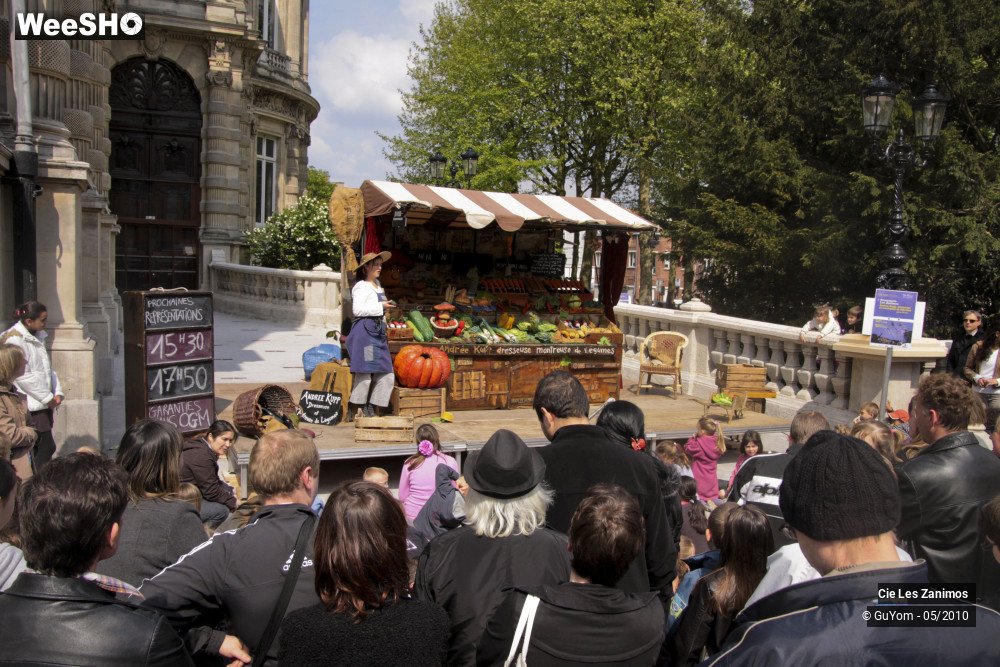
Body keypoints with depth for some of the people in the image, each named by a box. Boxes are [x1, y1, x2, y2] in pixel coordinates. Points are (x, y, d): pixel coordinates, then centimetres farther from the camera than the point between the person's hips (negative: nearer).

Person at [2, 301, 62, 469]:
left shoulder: (38, 337, 15)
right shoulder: (14, 339, -12)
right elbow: (22, 376, -17)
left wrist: (57, 392, 5)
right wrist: (47, 398, -14)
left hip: (45, 402, 8)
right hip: (32, 406, -8)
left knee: (40, 447, 9)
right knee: (47, 446, -9)